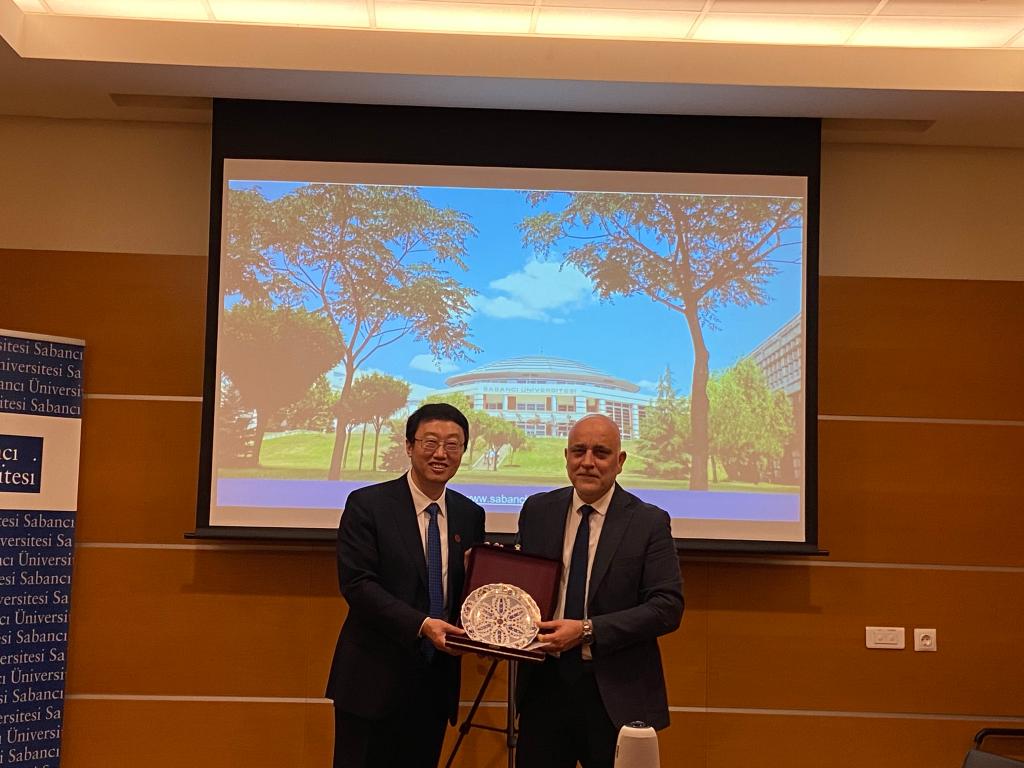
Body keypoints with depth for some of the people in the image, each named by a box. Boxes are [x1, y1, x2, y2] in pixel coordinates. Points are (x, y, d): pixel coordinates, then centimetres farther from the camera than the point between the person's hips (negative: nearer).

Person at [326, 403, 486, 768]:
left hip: (436, 680, 5)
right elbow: (356, 584, -15)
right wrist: (421, 624, -25)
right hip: (374, 678, -4)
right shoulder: (367, 504, -7)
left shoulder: (471, 515, 7)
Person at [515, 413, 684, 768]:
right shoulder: (537, 510, 5)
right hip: (544, 683, 3)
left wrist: (588, 630, -19)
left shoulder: (649, 522, -6)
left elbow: (668, 606, -11)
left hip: (615, 694, -3)